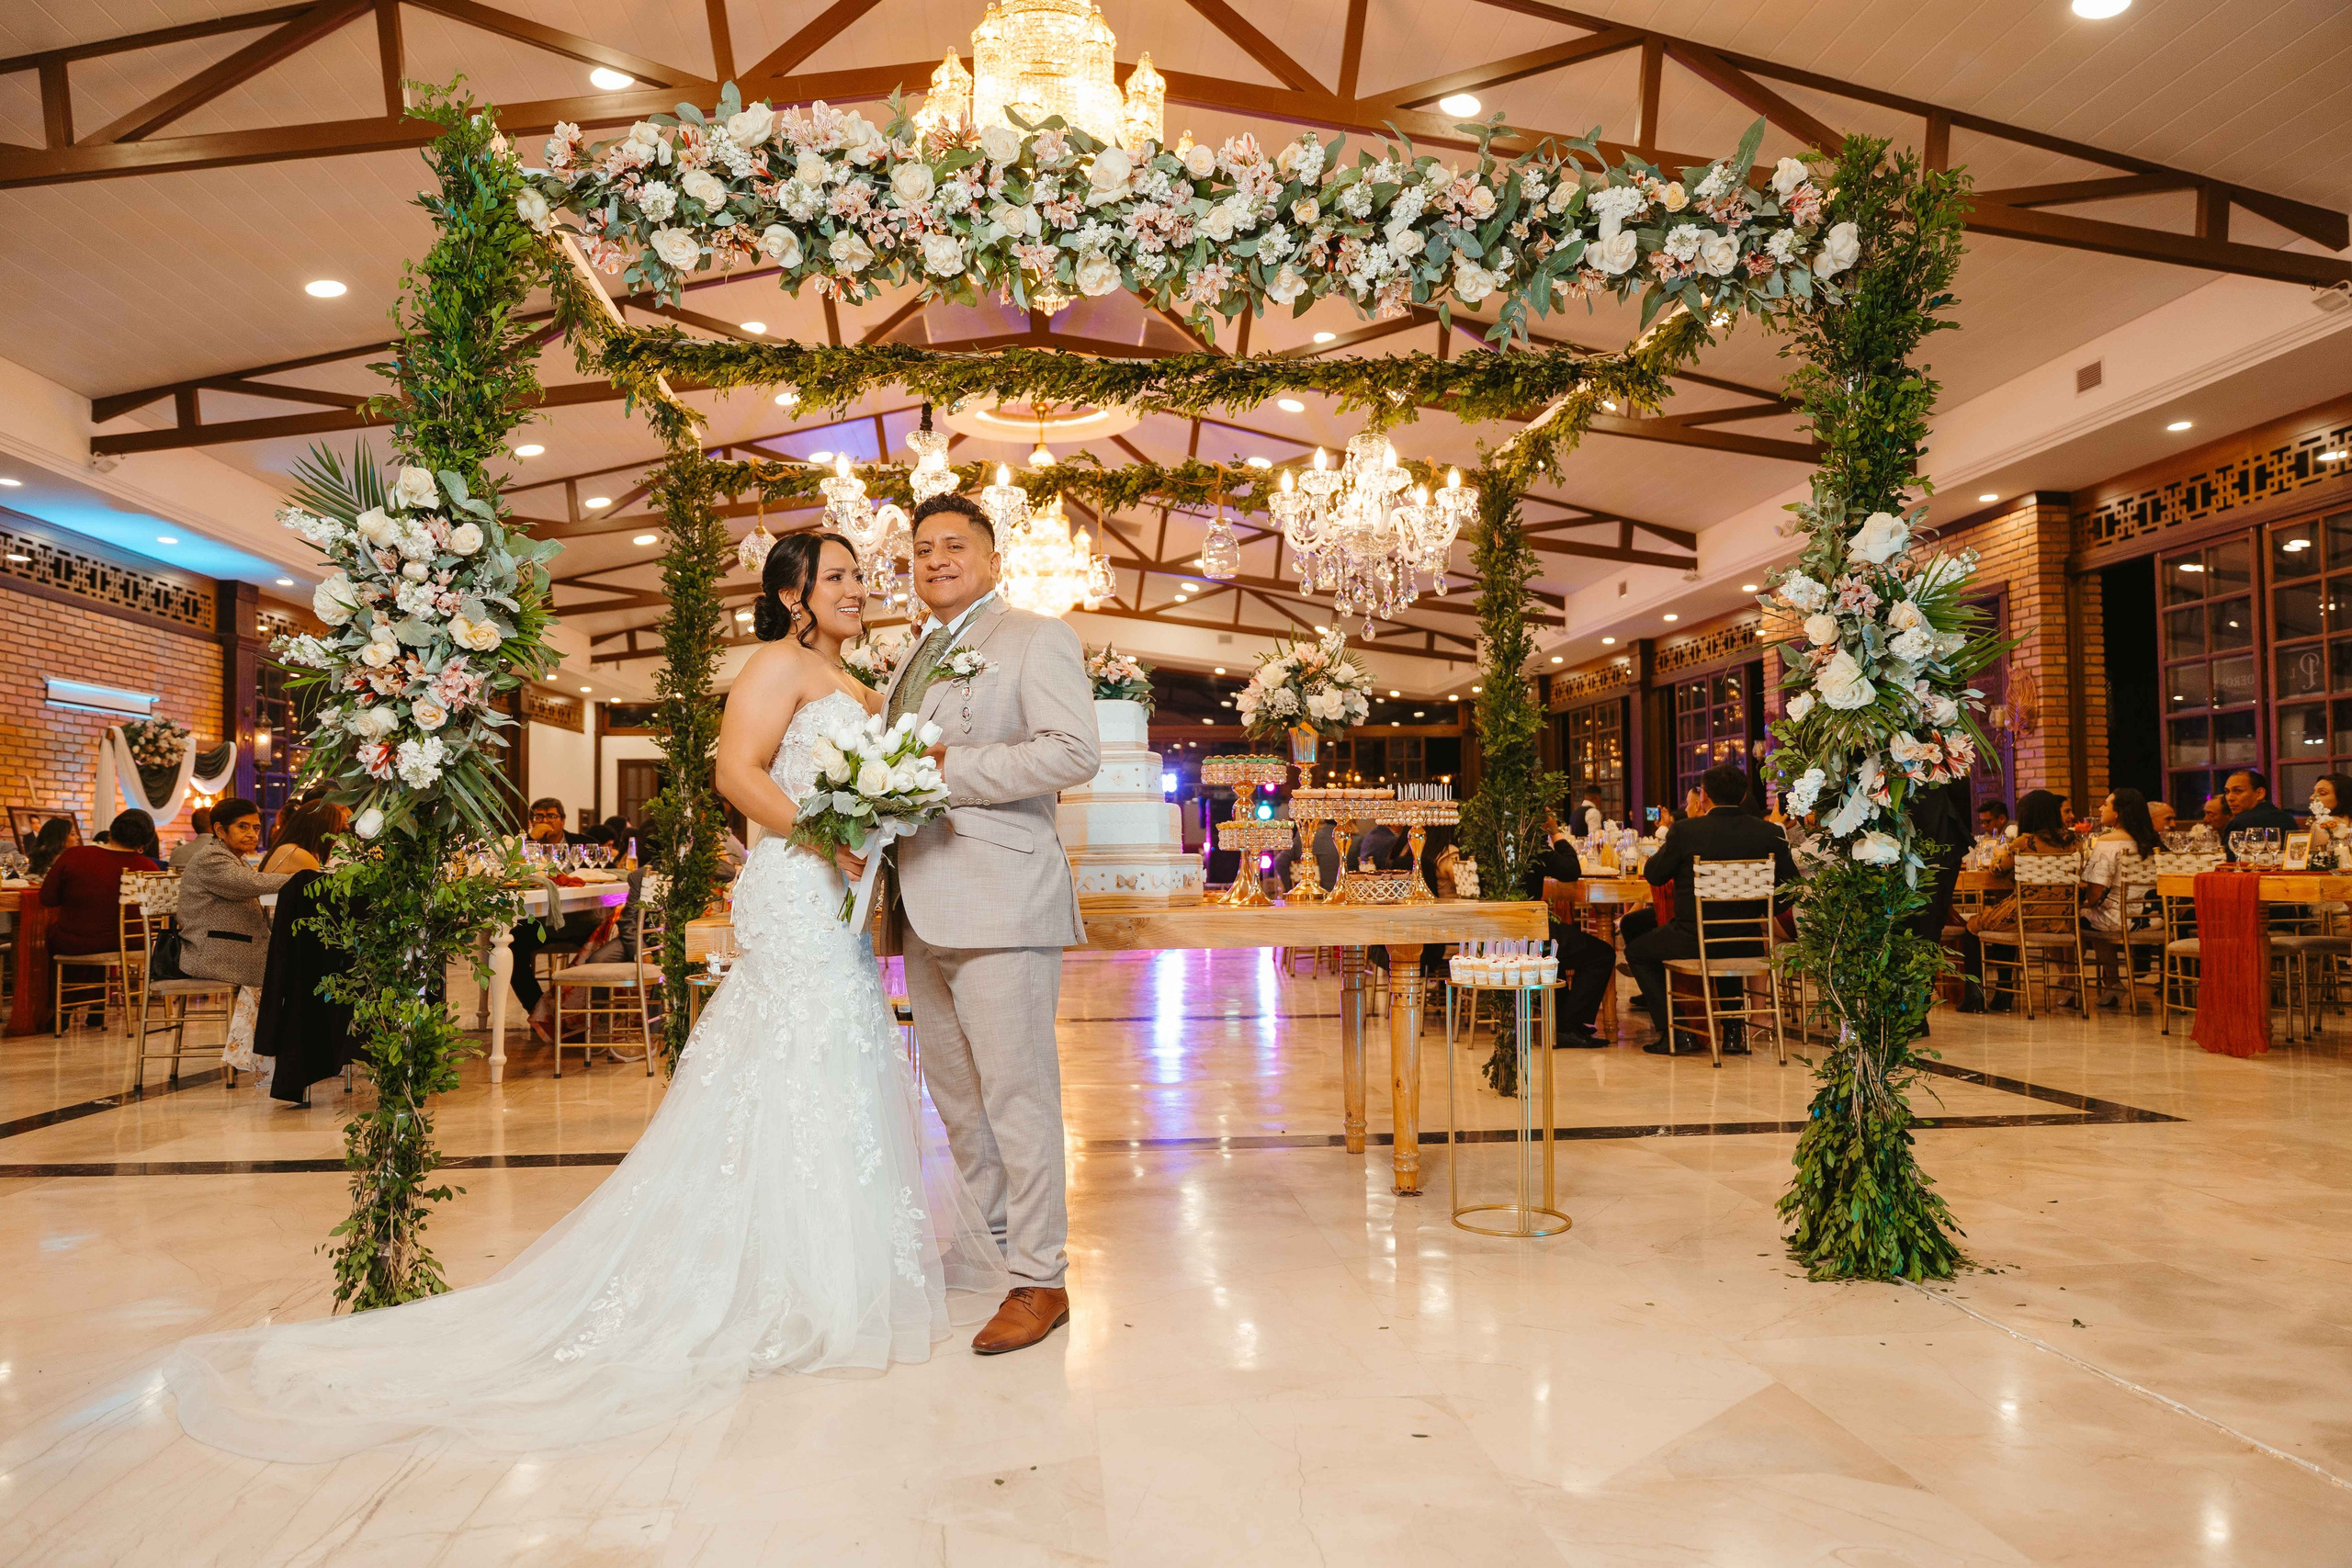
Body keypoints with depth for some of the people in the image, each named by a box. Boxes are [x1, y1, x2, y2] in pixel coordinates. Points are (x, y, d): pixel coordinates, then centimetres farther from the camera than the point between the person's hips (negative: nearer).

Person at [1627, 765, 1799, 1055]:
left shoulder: (1684, 830, -14)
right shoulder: (1769, 833, -6)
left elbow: (1654, 876, -2)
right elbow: (1790, 881, 2)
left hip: (1693, 943, -4)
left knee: (1636, 951, 22)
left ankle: (1674, 1034, 14)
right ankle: (1732, 1031, 33)